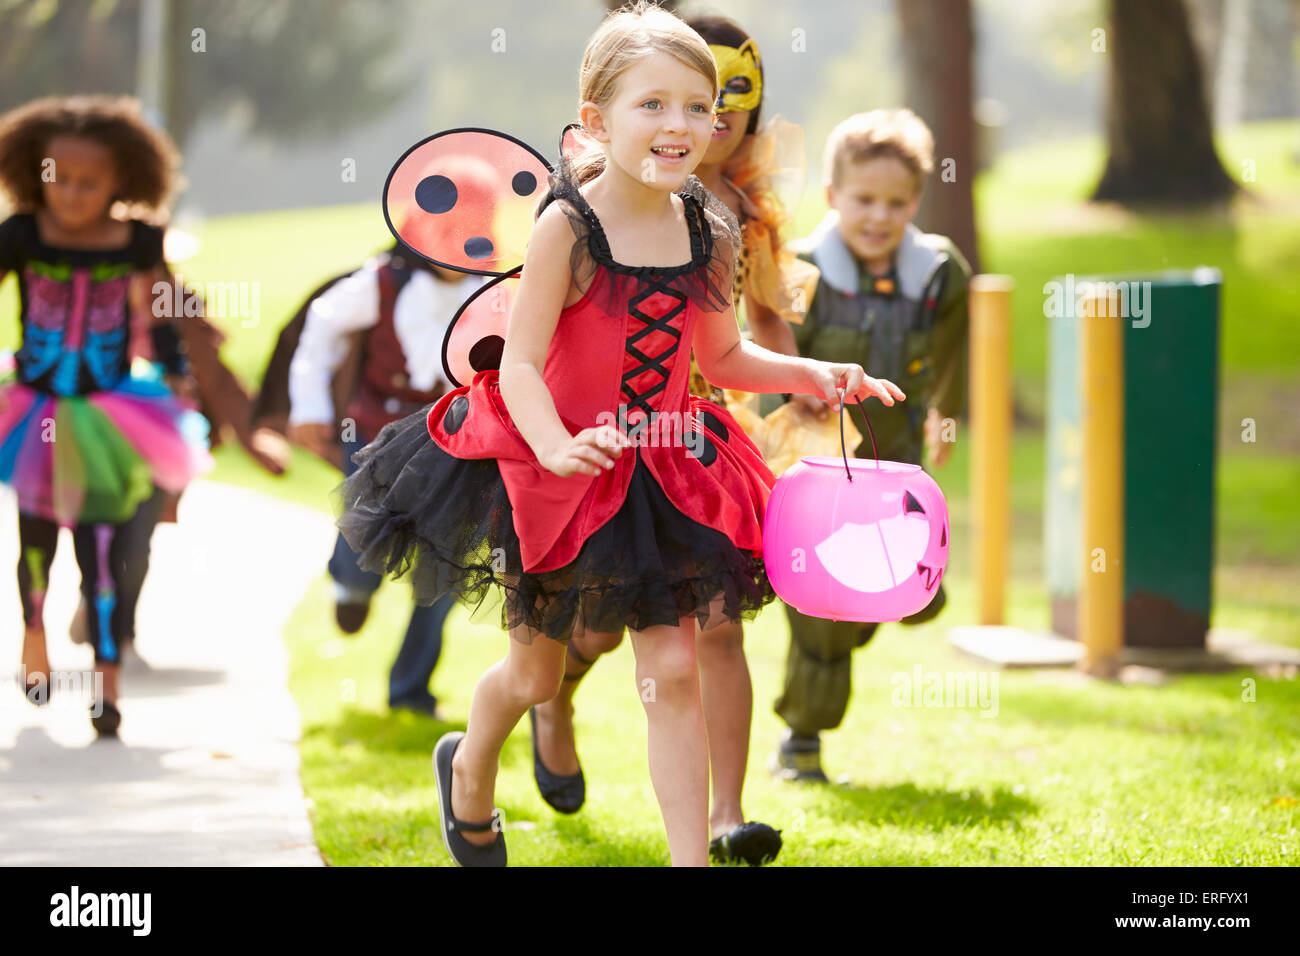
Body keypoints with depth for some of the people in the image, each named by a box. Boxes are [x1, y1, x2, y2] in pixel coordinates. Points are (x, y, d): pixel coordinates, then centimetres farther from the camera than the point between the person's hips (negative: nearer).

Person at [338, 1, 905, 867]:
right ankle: (470, 768, 48)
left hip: (661, 473, 3)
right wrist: (556, 446, -38)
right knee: (536, 673, 15)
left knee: (673, 670, -5)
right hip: (555, 468, -3)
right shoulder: (568, 227, -19)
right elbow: (519, 364, -21)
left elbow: (723, 358, 11)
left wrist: (810, 375, -4)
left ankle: (692, 857, -2)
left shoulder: (706, 233, -3)